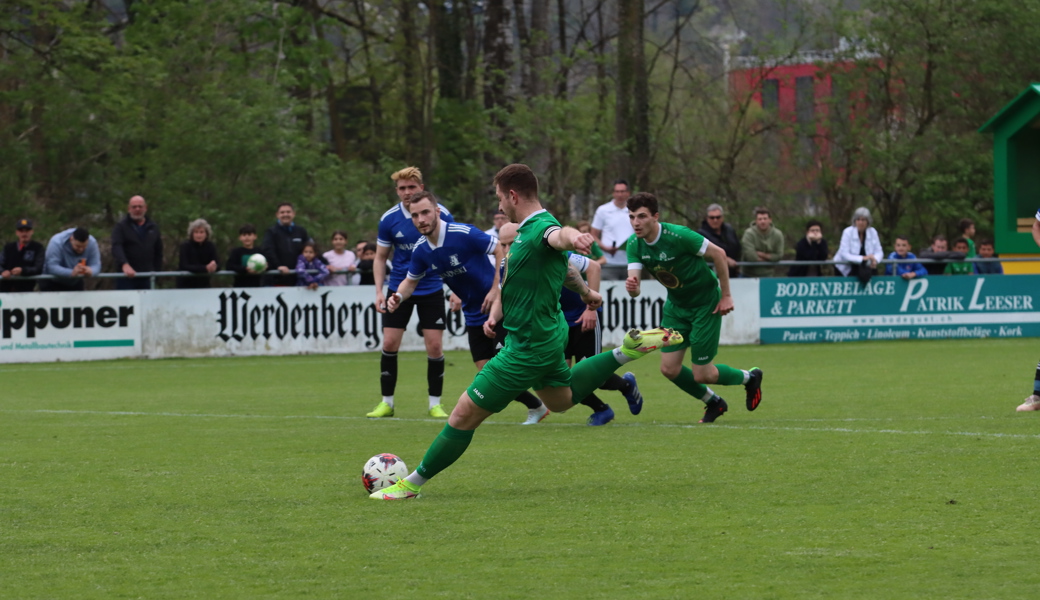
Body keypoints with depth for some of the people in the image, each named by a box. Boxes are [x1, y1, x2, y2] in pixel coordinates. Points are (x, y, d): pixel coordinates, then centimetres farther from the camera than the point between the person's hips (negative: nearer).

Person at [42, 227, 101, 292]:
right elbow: (52, 267, -37)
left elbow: (96, 265, -21)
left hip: (75, 283, 4)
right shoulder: (56, 243, -31)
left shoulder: (92, 242, -19)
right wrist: (72, 273, -54)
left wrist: (90, 271, -47)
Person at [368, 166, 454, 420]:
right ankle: (387, 403, 9)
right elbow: (380, 257, 4)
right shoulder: (389, 219, -7)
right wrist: (379, 291, -6)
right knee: (389, 344, -3)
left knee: (435, 346, -5)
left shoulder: (441, 214, -10)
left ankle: (435, 404, 8)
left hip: (431, 289, -1)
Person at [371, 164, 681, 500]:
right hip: (547, 334, 10)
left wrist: (572, 237, -75)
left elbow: (558, 234, -53)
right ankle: (627, 351, 30)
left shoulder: (539, 229, -26)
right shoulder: (524, 231, 6)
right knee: (560, 400, 36)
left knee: (465, 414, -4)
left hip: (529, 346, -10)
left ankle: (412, 484, 5)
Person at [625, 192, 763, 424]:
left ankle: (749, 377, 27)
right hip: (676, 306, 6)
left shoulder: (678, 236, -29)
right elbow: (634, 289, -15)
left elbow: (719, 254, -19)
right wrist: (631, 286, -41)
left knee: (702, 374, -4)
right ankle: (713, 403, 26)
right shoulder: (635, 244, -11)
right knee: (669, 368, 0)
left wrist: (726, 295, -14)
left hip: (706, 304, -6)